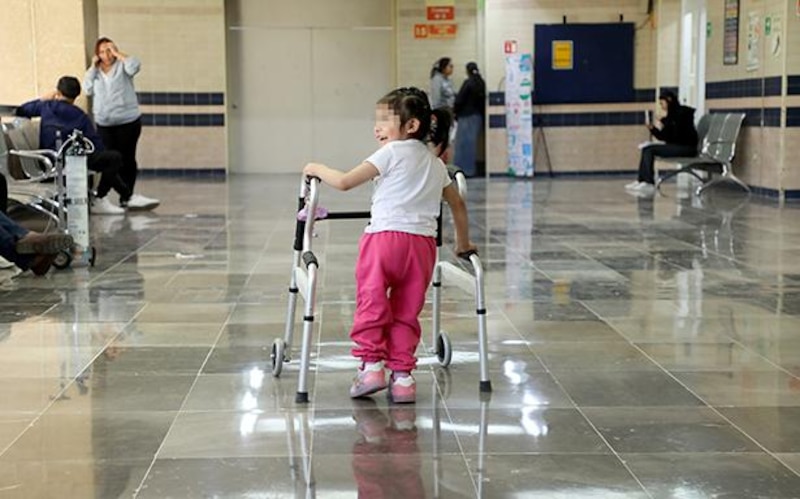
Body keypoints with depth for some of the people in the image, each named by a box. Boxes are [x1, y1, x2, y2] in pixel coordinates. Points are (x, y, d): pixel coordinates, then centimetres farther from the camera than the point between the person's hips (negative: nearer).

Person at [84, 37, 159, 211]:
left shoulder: (122, 66, 0)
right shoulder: (96, 71, 13)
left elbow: (135, 66, -21)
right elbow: (88, 89, 2)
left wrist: (118, 53, -11)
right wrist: (93, 67, 1)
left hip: (128, 121, -4)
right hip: (104, 124, 4)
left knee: (127, 158, -2)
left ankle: (127, 196, 2)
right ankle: (125, 196, 8)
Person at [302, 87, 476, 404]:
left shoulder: (391, 153, 2)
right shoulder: (436, 164, 22)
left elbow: (344, 182, -3)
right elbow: (458, 205, 28)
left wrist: (317, 169, 14)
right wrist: (462, 243, 40)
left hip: (384, 236, -5)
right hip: (422, 243, 5)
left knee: (371, 303, 5)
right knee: (407, 312, 10)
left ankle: (371, 365, 2)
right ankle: (402, 375, 9)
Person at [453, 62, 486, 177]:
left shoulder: (468, 83, -14)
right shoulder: (482, 83, 4)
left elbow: (459, 100, -13)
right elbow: (483, 100, 7)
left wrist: (455, 111, 1)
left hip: (466, 116, -6)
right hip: (478, 116, 6)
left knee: (463, 143, 0)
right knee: (472, 142, 13)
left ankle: (464, 169, 0)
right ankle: (471, 169, 16)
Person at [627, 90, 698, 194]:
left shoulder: (682, 112, -11)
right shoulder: (672, 115, 15)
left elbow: (677, 135, -18)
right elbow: (665, 137, 15)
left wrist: (663, 127, -11)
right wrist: (652, 129, 3)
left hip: (687, 147, -9)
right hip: (677, 146, 9)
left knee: (650, 150, -16)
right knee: (647, 149, 0)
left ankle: (649, 184, -16)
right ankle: (641, 181, -6)